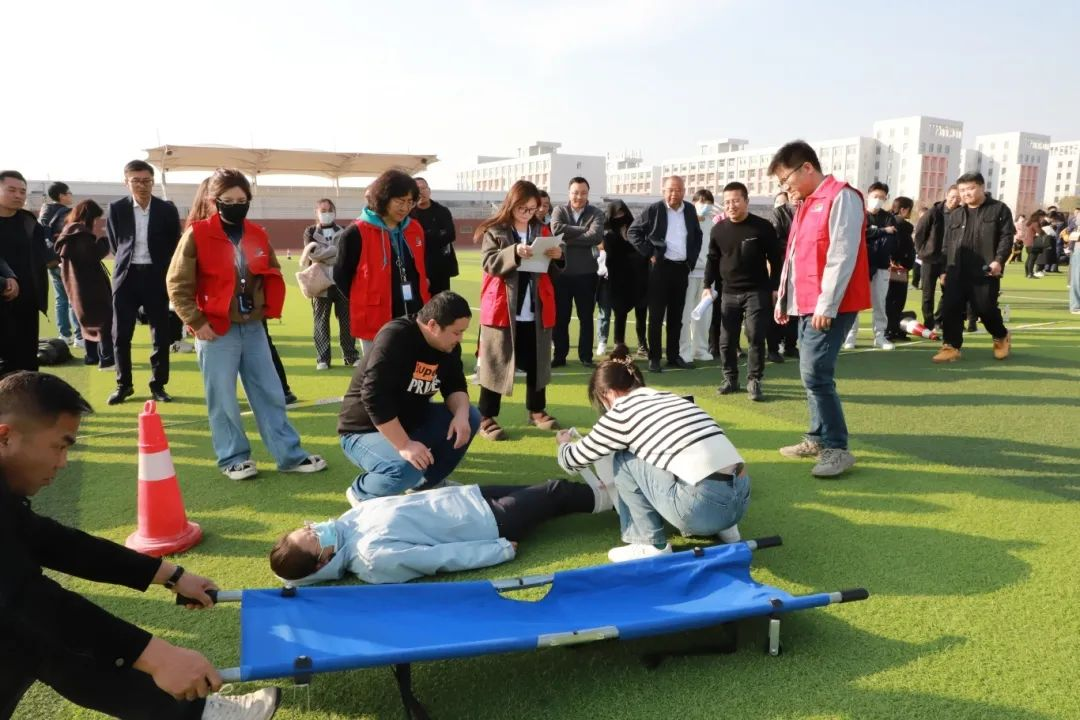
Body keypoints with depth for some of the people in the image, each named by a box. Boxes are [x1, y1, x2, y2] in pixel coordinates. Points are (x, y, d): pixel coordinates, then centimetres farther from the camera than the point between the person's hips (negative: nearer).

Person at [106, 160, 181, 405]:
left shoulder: (167, 209, -1)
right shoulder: (116, 208, 1)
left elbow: (174, 246, 6)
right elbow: (115, 244, 11)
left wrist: (161, 269, 6)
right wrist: (128, 262, 10)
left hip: (156, 276, -1)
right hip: (126, 276, 1)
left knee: (161, 334, 3)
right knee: (120, 334, 3)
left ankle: (158, 385, 15)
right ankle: (124, 384, 18)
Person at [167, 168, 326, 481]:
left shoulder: (257, 235, 7)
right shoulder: (197, 235, -8)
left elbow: (273, 276, 19)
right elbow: (177, 283, -7)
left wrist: (270, 310, 7)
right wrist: (197, 322, -10)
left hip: (253, 327, 5)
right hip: (217, 330, -5)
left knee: (270, 393, 9)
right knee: (223, 400, 3)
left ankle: (290, 454, 16)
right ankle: (233, 458, 18)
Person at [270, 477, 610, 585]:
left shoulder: (349, 520, -7)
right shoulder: (374, 557, -30)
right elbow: (445, 557, -27)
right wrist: (504, 548, -21)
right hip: (490, 521, -7)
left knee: (543, 490, 19)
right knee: (556, 493, 8)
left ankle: (599, 490, 44)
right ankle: (609, 496, 36)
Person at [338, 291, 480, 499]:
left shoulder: (448, 346, -2)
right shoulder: (394, 338, -27)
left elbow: (455, 386, 2)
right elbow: (374, 397, -32)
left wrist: (461, 414, -22)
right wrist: (404, 445, -34)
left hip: (410, 420, 8)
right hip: (365, 430, -8)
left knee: (470, 418, -6)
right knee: (408, 469, -35)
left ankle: (427, 481, 9)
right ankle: (361, 492, -3)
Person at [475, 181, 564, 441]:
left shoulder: (542, 231, 11)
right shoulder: (494, 231, -1)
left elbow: (553, 271, 14)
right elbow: (488, 262, -14)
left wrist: (557, 258, -8)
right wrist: (514, 252, -30)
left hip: (536, 311, 4)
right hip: (502, 310, -4)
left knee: (537, 362, 13)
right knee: (496, 363, 0)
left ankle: (536, 410, 28)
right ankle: (486, 418, 7)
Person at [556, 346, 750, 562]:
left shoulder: (623, 411, 1)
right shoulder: (669, 398, 21)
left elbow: (575, 459, 14)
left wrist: (565, 443, 38)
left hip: (705, 507, -8)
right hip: (740, 498, 8)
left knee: (624, 459, 10)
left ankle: (652, 545, 10)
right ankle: (723, 527, 23)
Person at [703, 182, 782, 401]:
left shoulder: (763, 227, -4)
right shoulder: (718, 229, 4)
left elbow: (775, 259, 0)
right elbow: (712, 260, 13)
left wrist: (774, 288, -3)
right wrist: (708, 286, 5)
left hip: (757, 291, -3)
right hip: (728, 293, 3)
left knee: (756, 337, -6)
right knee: (727, 340, 5)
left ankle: (754, 381, 4)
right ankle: (730, 379, 18)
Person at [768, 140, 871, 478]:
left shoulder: (841, 197, -10)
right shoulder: (806, 204, 18)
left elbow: (842, 256, -18)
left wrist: (826, 305, -20)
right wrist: (783, 300, 19)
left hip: (830, 306, -9)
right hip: (805, 305, 9)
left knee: (815, 374, -14)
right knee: (812, 374, 11)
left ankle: (837, 448, -6)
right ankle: (818, 438, 21)